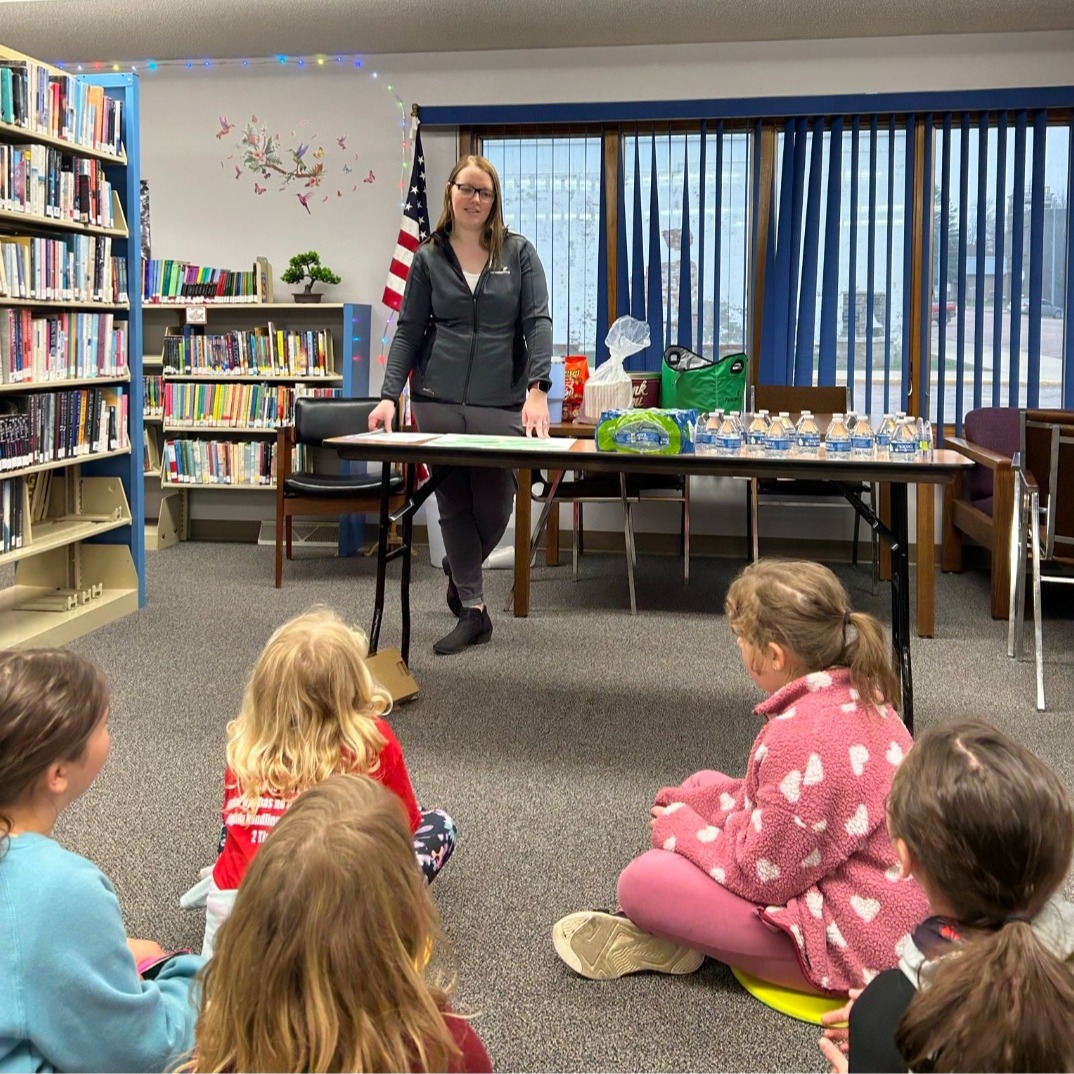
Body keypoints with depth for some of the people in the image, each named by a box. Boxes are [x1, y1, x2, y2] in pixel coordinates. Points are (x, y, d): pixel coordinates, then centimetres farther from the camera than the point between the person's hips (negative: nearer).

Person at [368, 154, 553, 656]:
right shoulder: (428, 258, 8)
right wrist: (389, 396, -6)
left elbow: (538, 322, -3)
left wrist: (537, 389, -17)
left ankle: (459, 569, 35)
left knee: (494, 509, 3)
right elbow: (409, 331, 6)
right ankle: (473, 611, 16)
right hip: (438, 402, 1)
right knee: (454, 506, 5)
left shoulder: (519, 253, 5)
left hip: (501, 405, -1)